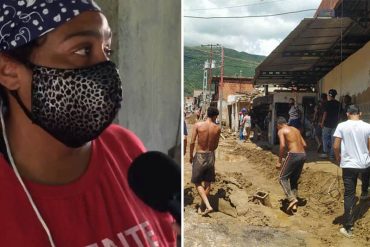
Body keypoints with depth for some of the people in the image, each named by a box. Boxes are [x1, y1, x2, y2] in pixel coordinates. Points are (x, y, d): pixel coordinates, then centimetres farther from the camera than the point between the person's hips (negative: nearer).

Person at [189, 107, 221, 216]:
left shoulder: (198, 125, -11)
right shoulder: (217, 128, -5)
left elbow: (192, 142, -10)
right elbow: (216, 145, 3)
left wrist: (191, 156, 4)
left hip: (199, 156, -3)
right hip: (211, 155, 3)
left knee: (197, 183, 8)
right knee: (207, 183, 15)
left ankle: (208, 206, -4)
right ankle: (202, 206, 26)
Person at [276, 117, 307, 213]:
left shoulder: (281, 131, 1)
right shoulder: (295, 129, 22)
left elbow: (282, 145, -13)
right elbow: (304, 144, 18)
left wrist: (279, 161, -9)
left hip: (293, 155, -7)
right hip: (303, 155, 7)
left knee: (283, 178, 4)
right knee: (294, 180, 17)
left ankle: (292, 199, -12)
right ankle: (294, 205, 14)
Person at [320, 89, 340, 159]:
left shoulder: (328, 103, -11)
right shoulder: (338, 103, 4)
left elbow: (325, 114, -10)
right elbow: (338, 114, 9)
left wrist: (322, 123, -4)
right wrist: (337, 121, 18)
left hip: (327, 124, -5)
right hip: (335, 124, 5)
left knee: (325, 138, 7)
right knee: (333, 139, 7)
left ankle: (325, 153, 7)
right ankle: (332, 155, 8)